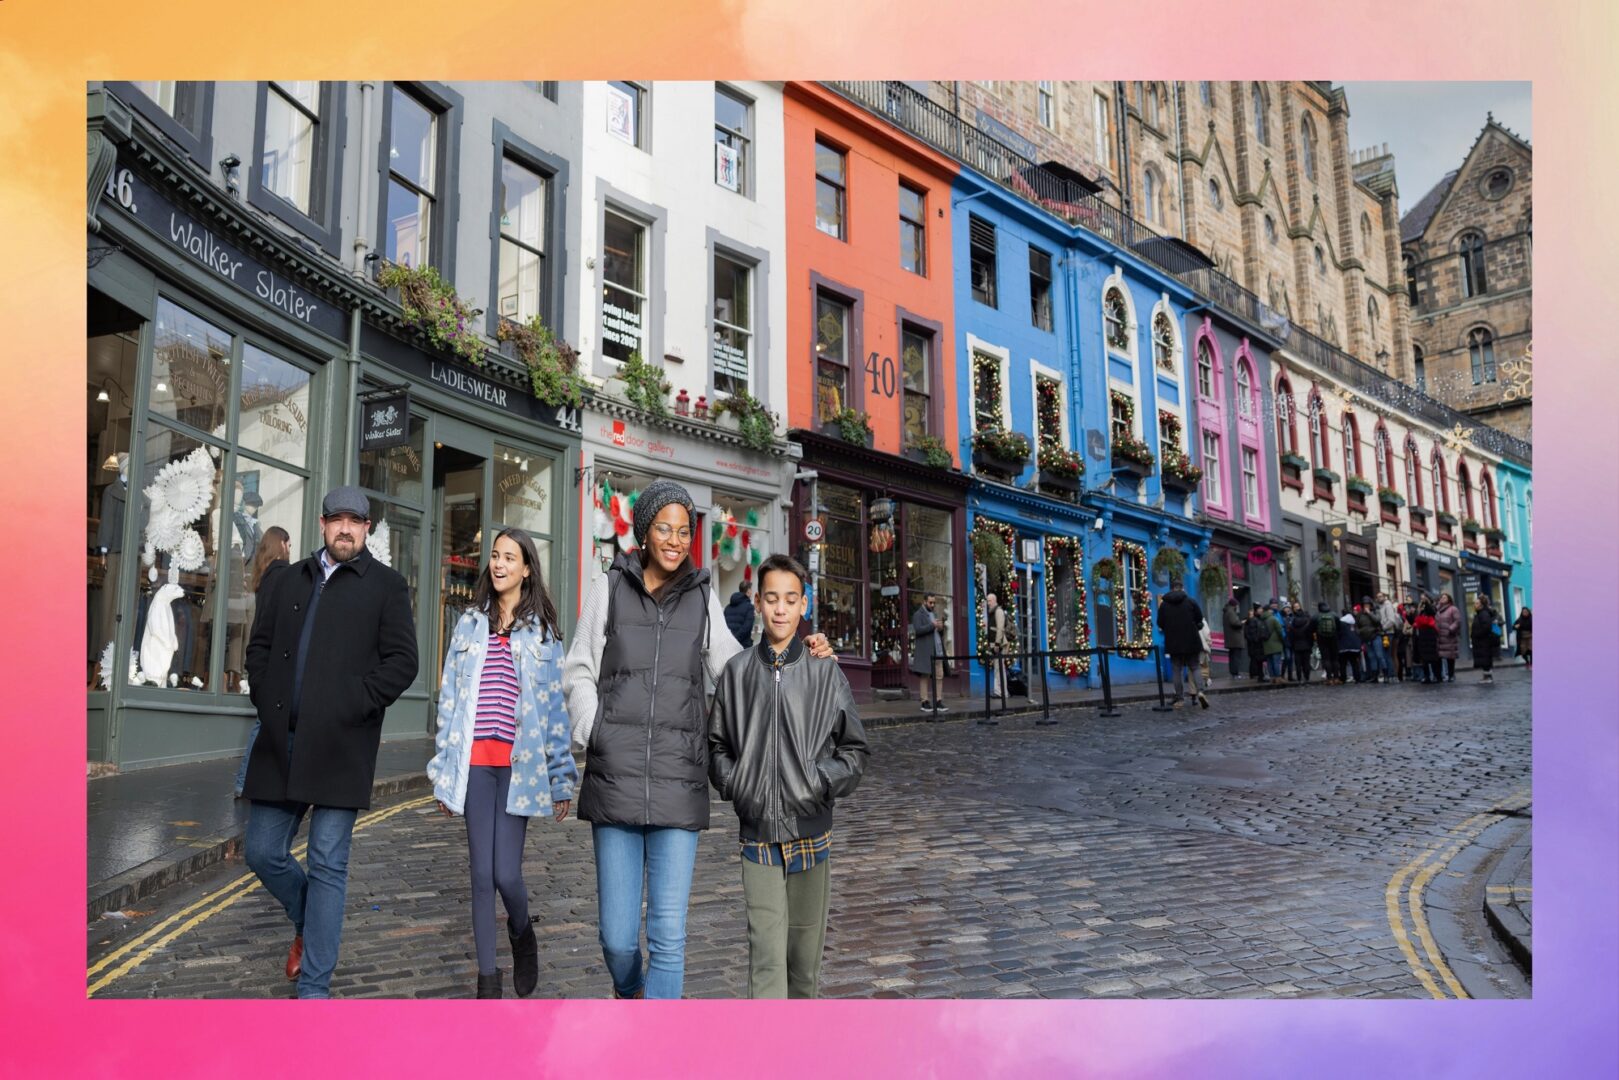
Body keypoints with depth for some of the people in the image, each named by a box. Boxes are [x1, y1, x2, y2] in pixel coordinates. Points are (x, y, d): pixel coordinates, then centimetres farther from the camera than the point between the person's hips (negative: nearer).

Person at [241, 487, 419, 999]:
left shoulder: (385, 586, 2)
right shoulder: (290, 580, 16)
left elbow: (401, 661, -4)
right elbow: (259, 645, 19)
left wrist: (352, 707, -13)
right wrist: (267, 702, 5)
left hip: (341, 746, -5)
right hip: (280, 743, 5)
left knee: (328, 865, -1)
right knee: (263, 850, 9)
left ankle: (314, 986, 7)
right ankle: (307, 925, 37)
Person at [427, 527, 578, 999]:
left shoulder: (543, 632, 5)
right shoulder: (470, 624, 11)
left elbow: (554, 707, 4)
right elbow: (449, 698, 11)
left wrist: (561, 779, 2)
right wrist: (444, 770, 7)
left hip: (520, 764, -2)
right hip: (475, 762, 2)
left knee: (506, 873, -7)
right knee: (481, 873, 4)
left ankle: (522, 936, 25)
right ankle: (487, 977, 16)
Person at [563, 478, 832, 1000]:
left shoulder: (702, 597, 10)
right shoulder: (609, 588, 7)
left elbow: (734, 668, 16)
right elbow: (578, 672, 10)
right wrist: (593, 734, -6)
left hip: (679, 781, 1)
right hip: (615, 778, 0)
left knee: (668, 936, -2)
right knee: (617, 935, 5)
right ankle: (628, 990, 38)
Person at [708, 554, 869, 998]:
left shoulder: (825, 672, -1)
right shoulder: (737, 671, 2)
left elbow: (854, 749, 4)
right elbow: (716, 744, 11)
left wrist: (823, 782, -11)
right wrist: (733, 785, -4)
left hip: (812, 835, 1)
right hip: (758, 837, 0)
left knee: (806, 949, 14)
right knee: (766, 953, -6)